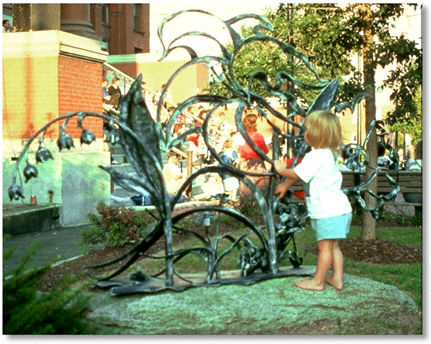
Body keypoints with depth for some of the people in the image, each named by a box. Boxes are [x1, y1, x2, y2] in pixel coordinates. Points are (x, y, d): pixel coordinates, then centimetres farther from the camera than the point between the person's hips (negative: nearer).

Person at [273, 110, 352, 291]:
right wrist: (285, 185, 29)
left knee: (325, 246, -1)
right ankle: (337, 278, 21)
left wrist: (281, 170, 4)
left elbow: (297, 173, -15)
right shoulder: (326, 154, 15)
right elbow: (301, 173, 24)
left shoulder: (316, 156, -18)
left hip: (329, 212, -10)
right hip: (337, 209, 10)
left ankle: (317, 281, 7)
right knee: (333, 246, 15)